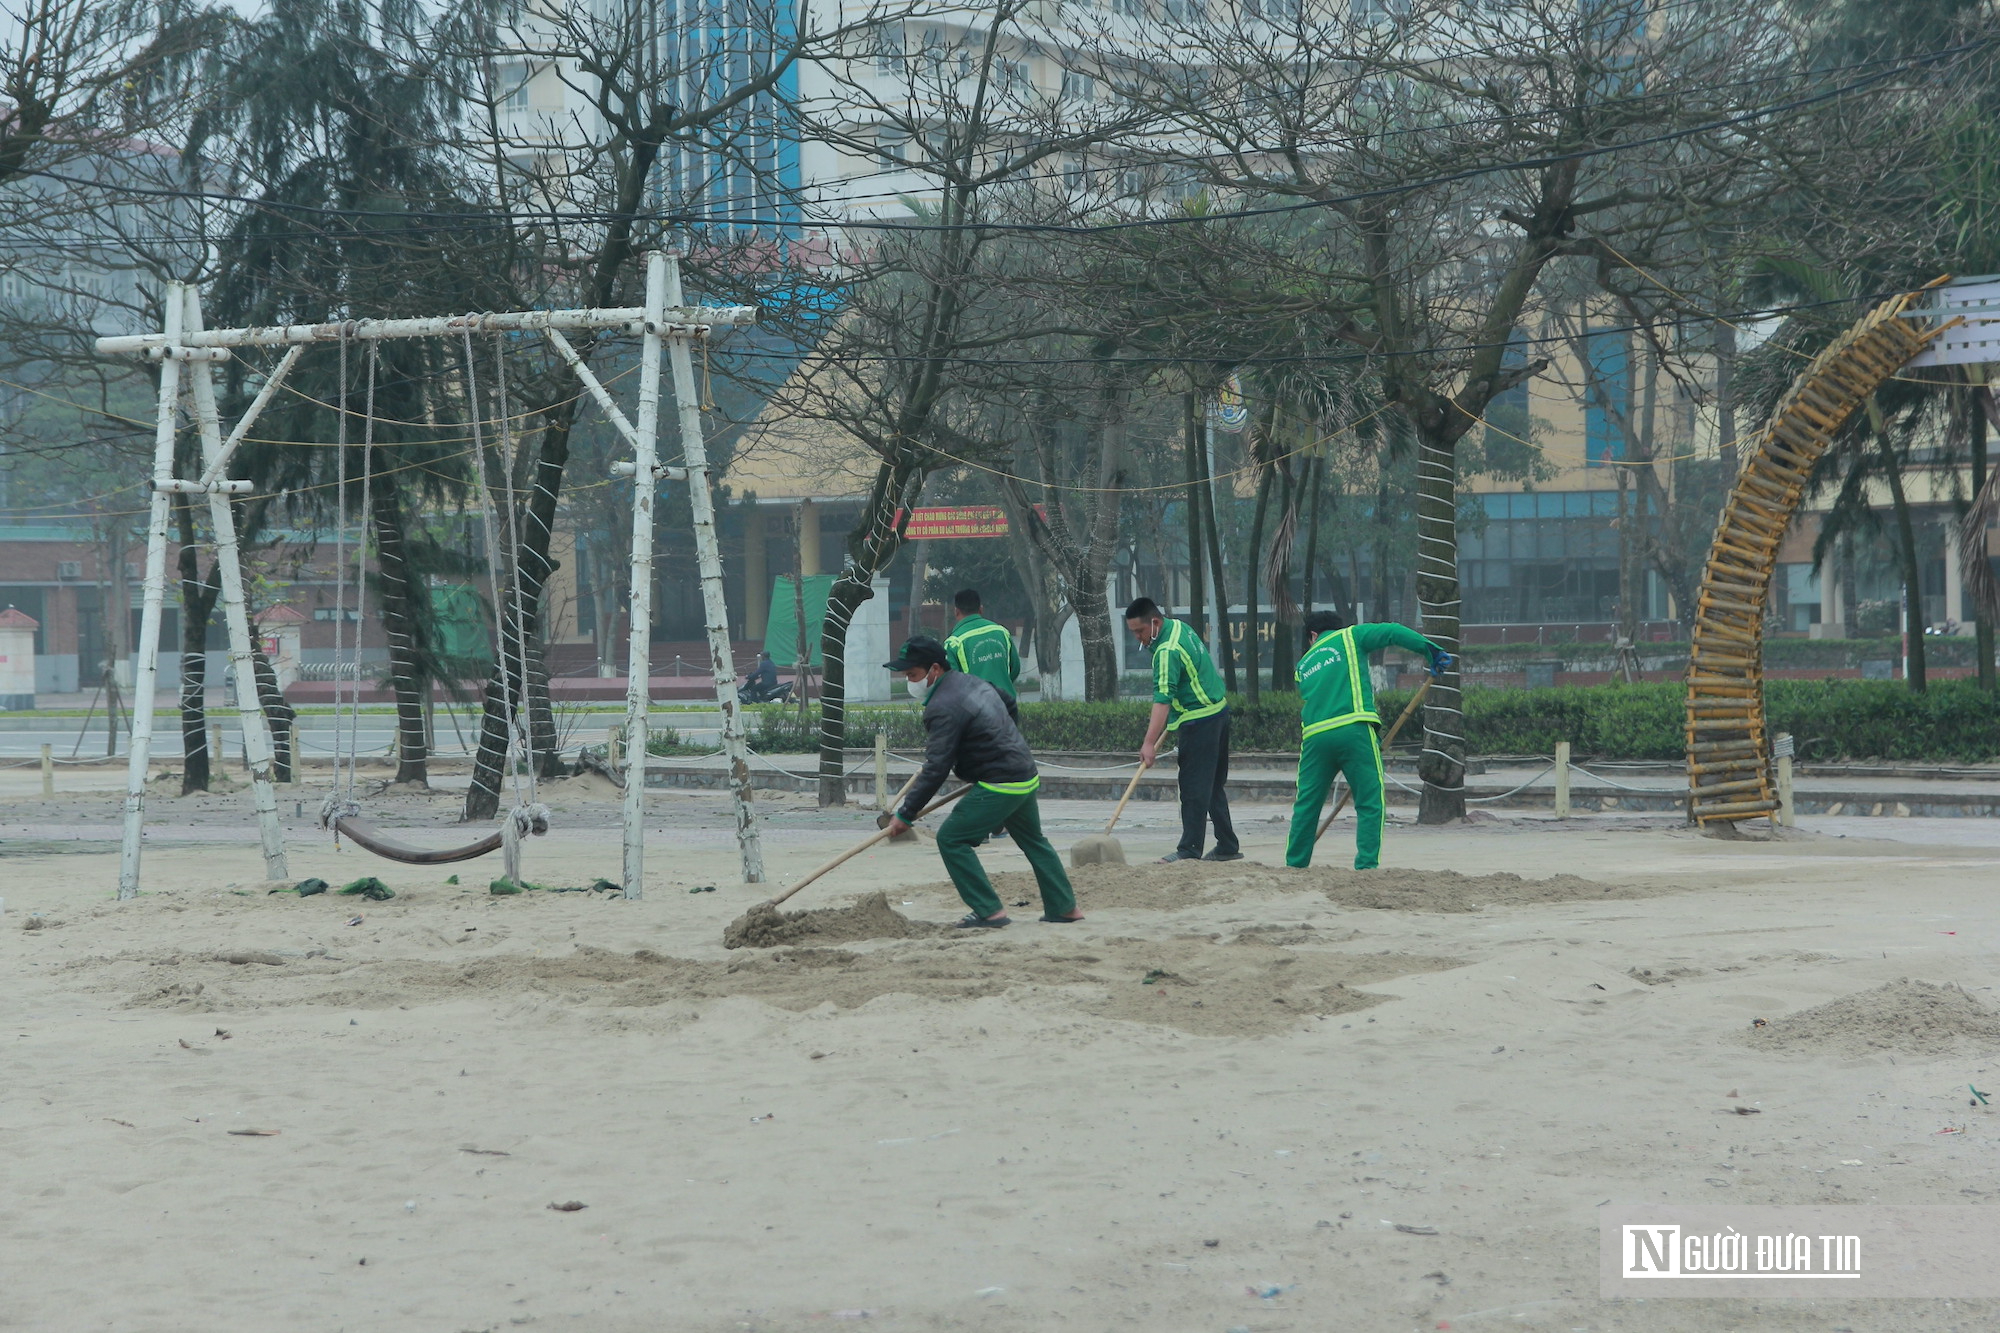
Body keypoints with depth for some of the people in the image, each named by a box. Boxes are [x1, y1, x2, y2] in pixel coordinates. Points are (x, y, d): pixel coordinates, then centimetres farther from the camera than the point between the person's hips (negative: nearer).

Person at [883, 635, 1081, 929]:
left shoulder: (942, 707, -18)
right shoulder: (970, 682, 12)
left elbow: (936, 769, -20)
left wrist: (906, 815, -15)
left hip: (999, 787, -10)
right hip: (1027, 777, 10)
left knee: (951, 839, -5)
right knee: (1033, 841, 26)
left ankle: (991, 912, -6)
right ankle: (1065, 907, 33)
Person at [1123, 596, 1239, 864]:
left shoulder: (1167, 652, -23)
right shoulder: (1180, 627, 7)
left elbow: (1162, 700, -29)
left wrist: (1150, 744, -33)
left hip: (1200, 721, -10)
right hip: (1219, 710, 10)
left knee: (1194, 788, -8)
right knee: (1214, 786, 14)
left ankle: (1190, 850, -8)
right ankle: (1227, 847, 19)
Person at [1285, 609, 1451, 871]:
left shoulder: (1303, 665, 25)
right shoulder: (1350, 637, 13)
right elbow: (1394, 633, 1)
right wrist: (1433, 651, 3)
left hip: (1314, 736, 4)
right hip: (1354, 729, -4)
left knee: (1306, 806, 13)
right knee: (1369, 803, 1)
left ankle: (1294, 865, 17)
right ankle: (1366, 866, -7)